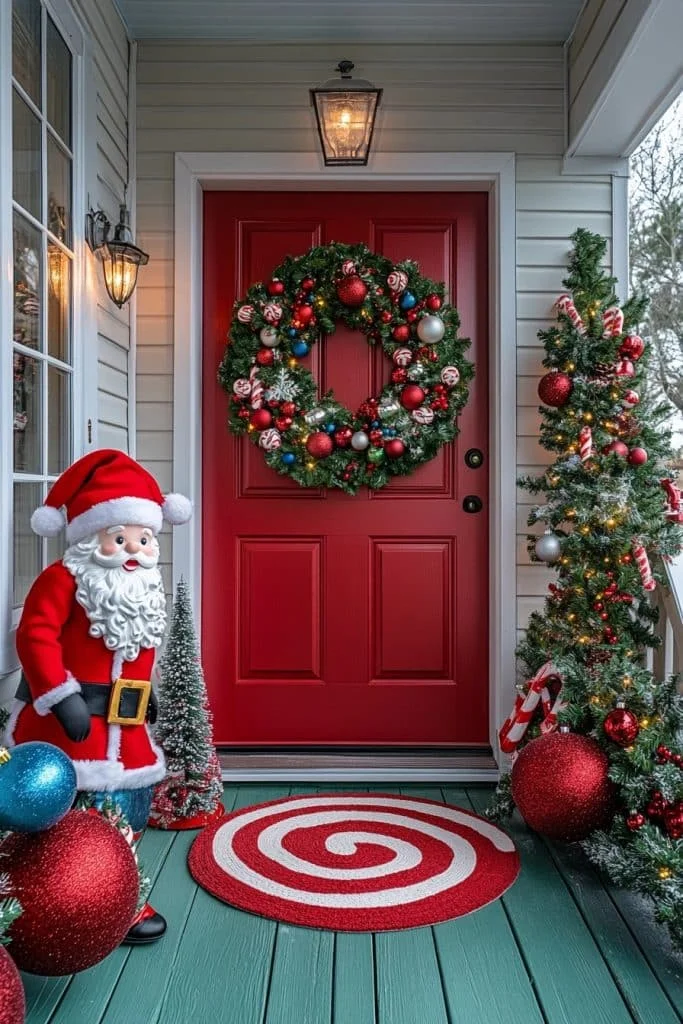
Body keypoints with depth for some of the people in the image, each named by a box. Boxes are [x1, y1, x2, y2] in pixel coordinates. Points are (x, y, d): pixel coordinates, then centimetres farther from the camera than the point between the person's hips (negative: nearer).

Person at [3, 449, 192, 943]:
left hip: (125, 726, 8)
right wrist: (61, 696, -25)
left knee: (130, 810, 14)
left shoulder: (145, 589, 12)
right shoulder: (64, 580, -12)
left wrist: (145, 695, 21)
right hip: (70, 721, -8)